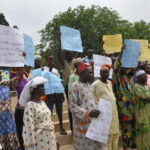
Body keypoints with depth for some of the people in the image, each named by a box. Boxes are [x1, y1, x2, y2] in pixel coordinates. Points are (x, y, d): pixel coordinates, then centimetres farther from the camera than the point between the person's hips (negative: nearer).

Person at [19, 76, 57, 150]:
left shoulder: (42, 102, 8)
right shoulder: (30, 105, -15)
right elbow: (29, 126, -17)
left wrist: (54, 139, 15)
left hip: (49, 138, 7)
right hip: (39, 140, -7)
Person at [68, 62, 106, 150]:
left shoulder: (88, 85, 12)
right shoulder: (75, 86, -11)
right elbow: (72, 106, -15)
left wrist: (98, 110, 2)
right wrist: (87, 113, -21)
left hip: (93, 122, 7)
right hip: (83, 124, -7)